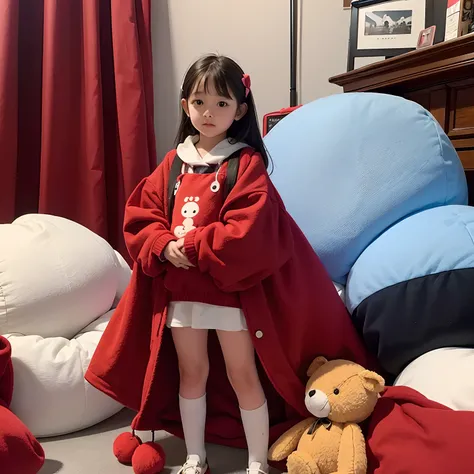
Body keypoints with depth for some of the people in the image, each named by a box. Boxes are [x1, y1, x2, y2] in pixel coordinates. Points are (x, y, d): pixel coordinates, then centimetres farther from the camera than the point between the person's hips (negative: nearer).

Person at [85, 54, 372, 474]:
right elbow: (140, 218, 4)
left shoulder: (247, 163, -10)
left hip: (231, 286, -5)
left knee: (243, 376, 8)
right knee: (191, 374, 17)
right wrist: (164, 248, -14)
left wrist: (190, 246, -19)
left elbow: (249, 233, -21)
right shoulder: (174, 163, 6)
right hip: (179, 288, 5)